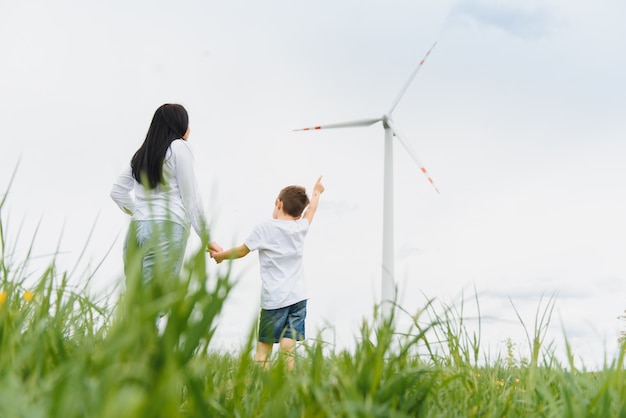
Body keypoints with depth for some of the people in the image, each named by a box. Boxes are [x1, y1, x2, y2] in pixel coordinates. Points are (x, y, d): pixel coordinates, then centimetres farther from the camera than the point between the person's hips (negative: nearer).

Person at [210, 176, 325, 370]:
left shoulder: (264, 228, -4)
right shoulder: (300, 227, 8)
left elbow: (241, 251, 7)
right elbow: (310, 211, 30)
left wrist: (220, 255, 24)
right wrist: (316, 193, 49)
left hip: (273, 299, -3)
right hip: (298, 297, 4)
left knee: (263, 347, 4)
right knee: (288, 349, -1)